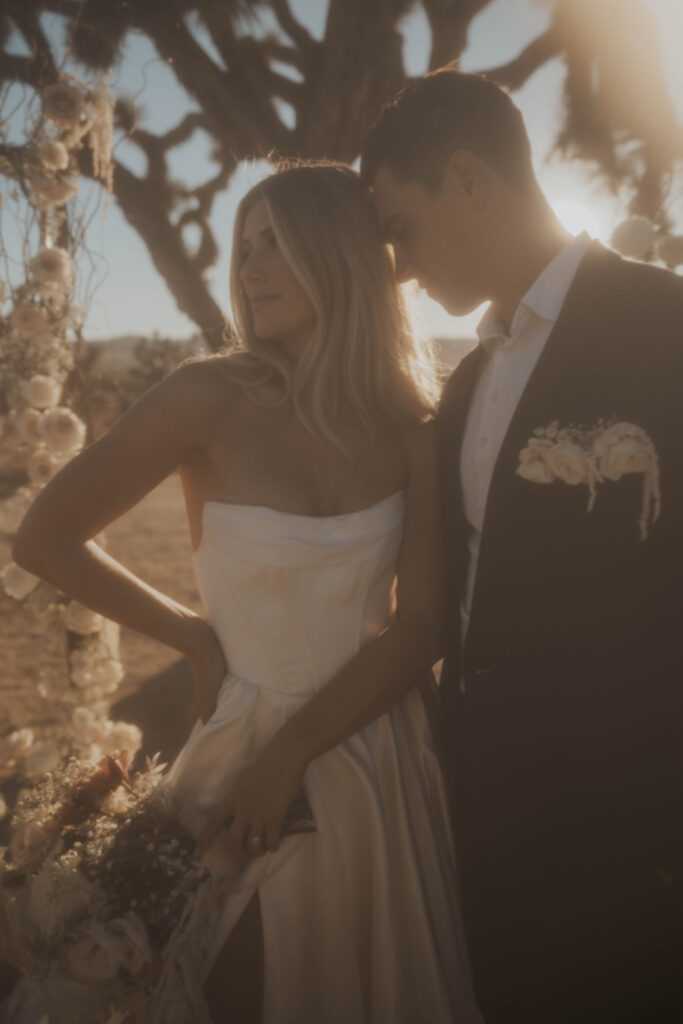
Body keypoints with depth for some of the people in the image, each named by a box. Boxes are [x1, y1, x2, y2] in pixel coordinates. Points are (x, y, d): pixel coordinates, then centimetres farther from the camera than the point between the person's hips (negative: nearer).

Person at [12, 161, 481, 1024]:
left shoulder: (410, 425, -5)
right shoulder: (212, 397, -14)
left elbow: (418, 624, -7)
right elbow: (44, 539, -10)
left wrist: (291, 756, -17)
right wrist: (197, 639, -4)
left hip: (386, 752, 3)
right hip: (254, 750, -3)